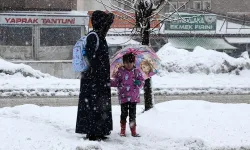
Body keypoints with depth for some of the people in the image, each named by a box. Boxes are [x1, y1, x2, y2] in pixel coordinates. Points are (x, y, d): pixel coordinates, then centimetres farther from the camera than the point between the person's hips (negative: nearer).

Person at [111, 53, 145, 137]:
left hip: (134, 97, 1)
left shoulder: (136, 72, 4)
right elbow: (116, 82, 3)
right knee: (124, 114, 3)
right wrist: (109, 82, -14)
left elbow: (142, 81, 8)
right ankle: (122, 131, 14)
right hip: (123, 97, -1)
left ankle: (133, 131, 14)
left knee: (132, 114, 6)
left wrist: (139, 83, -14)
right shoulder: (120, 72, 0)